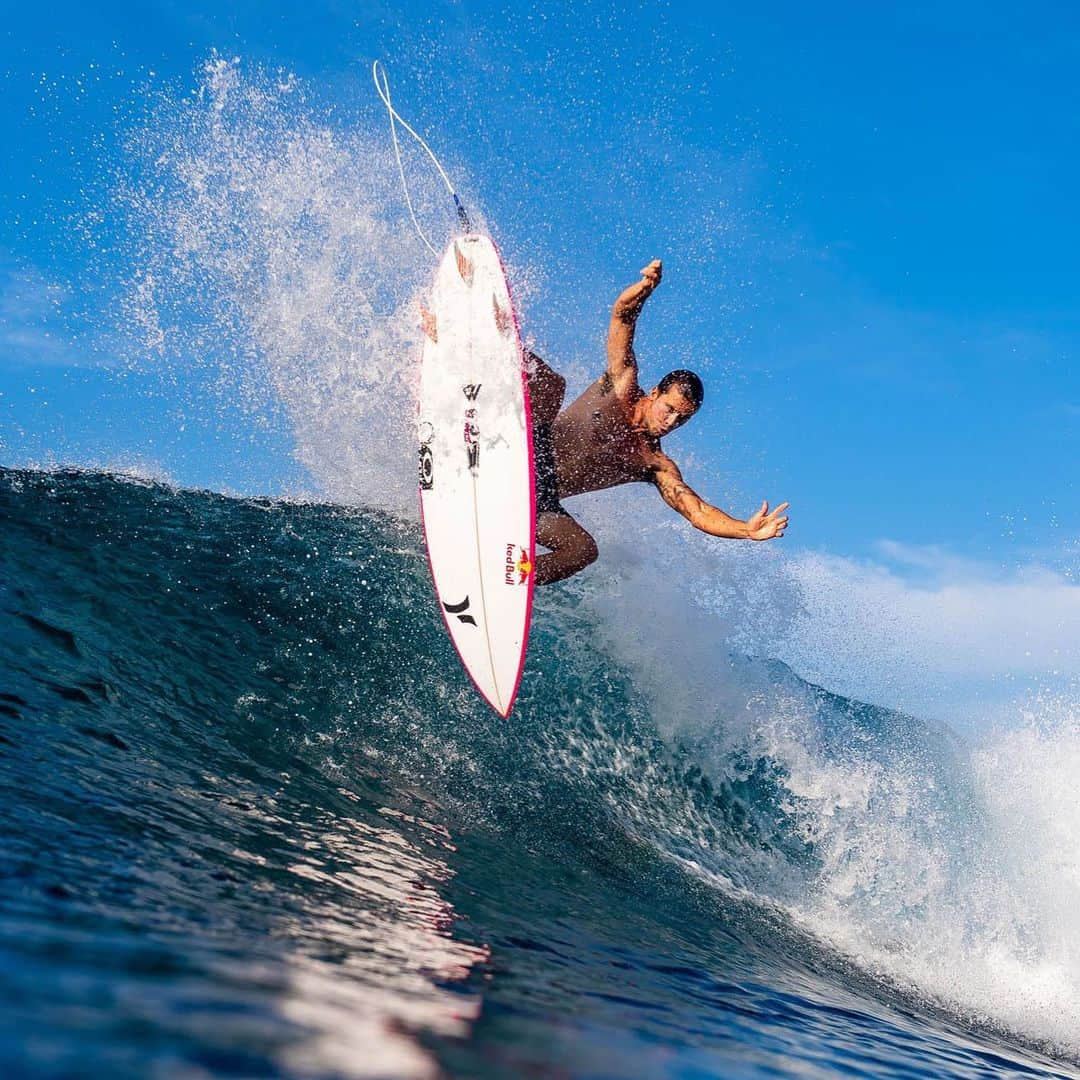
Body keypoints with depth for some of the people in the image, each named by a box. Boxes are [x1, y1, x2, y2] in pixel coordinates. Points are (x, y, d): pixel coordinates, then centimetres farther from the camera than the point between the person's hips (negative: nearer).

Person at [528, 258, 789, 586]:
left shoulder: (656, 466, 1)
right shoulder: (621, 386, -1)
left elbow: (698, 512, -9)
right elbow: (622, 315, -8)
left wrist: (748, 529, -27)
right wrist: (646, 286, -30)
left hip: (542, 500, 3)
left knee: (583, 550, -27)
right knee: (550, 383, -27)